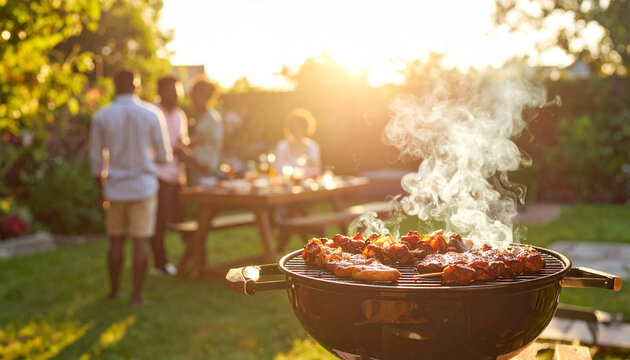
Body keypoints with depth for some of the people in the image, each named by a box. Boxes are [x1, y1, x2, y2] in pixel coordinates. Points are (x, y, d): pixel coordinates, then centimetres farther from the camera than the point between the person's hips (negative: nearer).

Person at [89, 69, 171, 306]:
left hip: (114, 188, 2)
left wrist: (102, 188, 15)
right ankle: (136, 294, 4)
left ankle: (114, 291, 22)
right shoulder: (152, 114, -6)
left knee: (116, 241, 13)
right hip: (143, 186, -2)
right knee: (140, 242, 3)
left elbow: (96, 158, 2)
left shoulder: (102, 116, -2)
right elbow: (164, 156, 0)